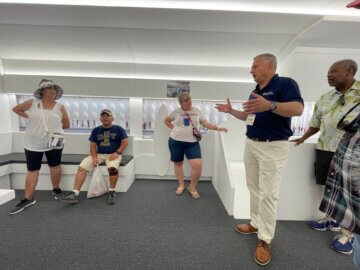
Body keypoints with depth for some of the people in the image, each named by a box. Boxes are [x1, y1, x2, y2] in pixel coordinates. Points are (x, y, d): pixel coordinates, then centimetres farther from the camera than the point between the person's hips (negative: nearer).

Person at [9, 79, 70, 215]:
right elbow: (16, 109, 17)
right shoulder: (32, 103, -1)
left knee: (55, 166, 10)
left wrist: (53, 126, 3)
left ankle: (56, 190, 28)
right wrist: (30, 118, 7)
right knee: (32, 170, 7)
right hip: (33, 143, 1)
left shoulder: (60, 107, -2)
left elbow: (67, 124, 5)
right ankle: (28, 198, 16)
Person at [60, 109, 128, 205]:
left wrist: (117, 152, -14)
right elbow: (93, 145, 10)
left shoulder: (118, 129, 4)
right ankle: (75, 194, -10)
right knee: (82, 167, -15)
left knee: (112, 168, -35)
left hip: (113, 154, -4)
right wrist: (94, 157, -6)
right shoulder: (96, 130, 12)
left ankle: (112, 192, -16)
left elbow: (125, 142, -1)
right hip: (99, 154, 4)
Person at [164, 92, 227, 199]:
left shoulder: (197, 111, 8)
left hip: (192, 143, 0)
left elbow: (205, 123, 13)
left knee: (198, 165, -11)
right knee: (178, 163, 10)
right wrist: (173, 128, 3)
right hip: (176, 142, 0)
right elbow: (166, 120, 17)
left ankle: (192, 187, 13)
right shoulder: (176, 112, 3)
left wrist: (218, 128, 4)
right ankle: (181, 185, 32)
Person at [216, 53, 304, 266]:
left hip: (273, 147, -8)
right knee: (254, 189, 15)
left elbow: (298, 109, -22)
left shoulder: (285, 83, -8)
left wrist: (270, 105, -36)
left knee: (269, 194, -1)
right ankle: (256, 224, 32)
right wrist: (231, 111, 9)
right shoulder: (255, 90, 16)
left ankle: (265, 240, 13)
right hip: (251, 144, 8)